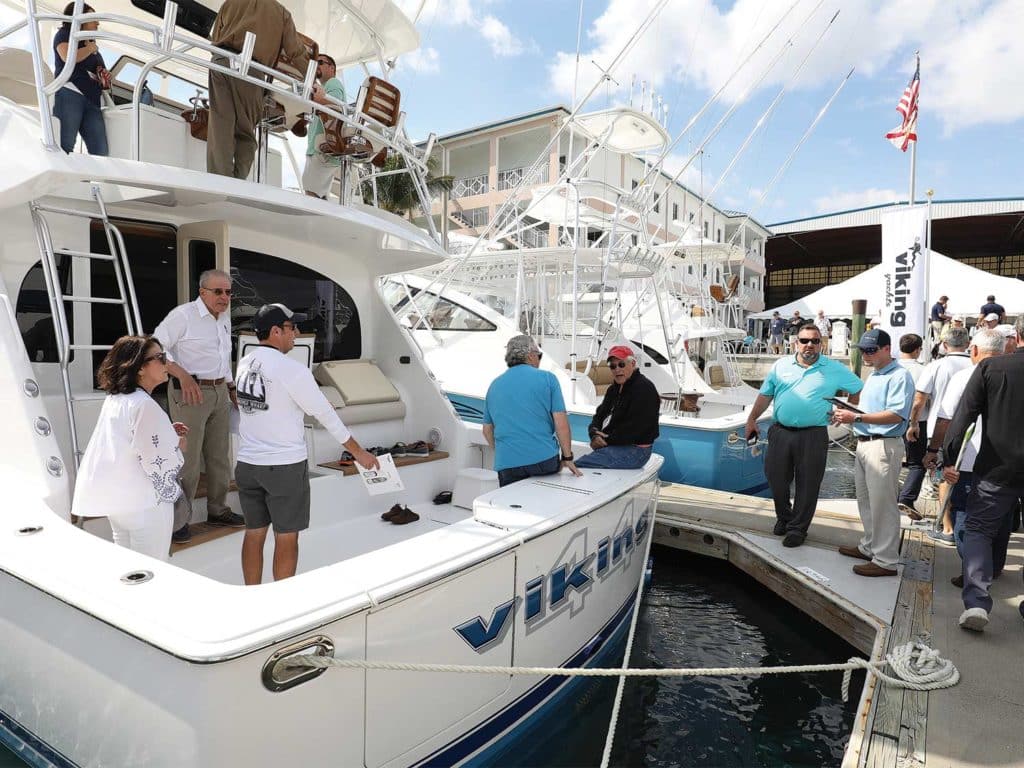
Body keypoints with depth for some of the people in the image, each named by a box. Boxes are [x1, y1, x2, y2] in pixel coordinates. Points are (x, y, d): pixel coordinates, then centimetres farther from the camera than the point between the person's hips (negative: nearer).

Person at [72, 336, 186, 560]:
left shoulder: (115, 399, 7)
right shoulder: (144, 405, -21)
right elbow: (157, 464, -23)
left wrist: (167, 432, 11)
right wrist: (178, 446, -4)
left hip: (116, 499, 9)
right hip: (144, 504, -9)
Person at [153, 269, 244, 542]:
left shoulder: (225, 319, 14)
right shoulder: (183, 315, -11)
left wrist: (232, 389, 22)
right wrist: (182, 374, -26)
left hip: (219, 393, 8)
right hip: (189, 393, -8)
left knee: (219, 455, 14)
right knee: (188, 458, -5)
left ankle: (217, 510, 28)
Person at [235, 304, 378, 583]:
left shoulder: (244, 364, 5)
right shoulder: (291, 369, -16)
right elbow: (327, 416, -11)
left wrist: (316, 403, 25)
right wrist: (360, 453, -2)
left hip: (247, 464, 7)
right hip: (285, 466, -6)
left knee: (254, 534, 16)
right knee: (286, 538, 7)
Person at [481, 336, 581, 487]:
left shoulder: (494, 385, 13)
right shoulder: (547, 378, 1)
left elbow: (487, 430, 19)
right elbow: (561, 424, -4)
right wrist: (567, 457, 4)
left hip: (507, 463, 3)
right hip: (545, 458, -3)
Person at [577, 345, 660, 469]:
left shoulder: (644, 388, -12)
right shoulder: (615, 388, 18)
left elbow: (634, 428, -20)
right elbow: (599, 416, 15)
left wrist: (607, 440, -14)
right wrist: (595, 435, -8)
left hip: (633, 450, -10)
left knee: (579, 465, -24)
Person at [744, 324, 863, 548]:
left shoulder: (834, 369, 3)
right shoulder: (781, 365, 8)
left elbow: (859, 389, 11)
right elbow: (765, 395, 11)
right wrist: (751, 419, 6)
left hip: (813, 436, -2)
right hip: (781, 432, 2)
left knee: (807, 485, 4)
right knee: (775, 477, 8)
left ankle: (797, 529, 18)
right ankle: (784, 517, 32)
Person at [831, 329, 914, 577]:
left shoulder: (900, 376, -12)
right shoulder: (873, 376, 17)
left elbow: (896, 415, -23)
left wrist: (857, 417, -27)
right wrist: (846, 414, 2)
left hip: (883, 446, -9)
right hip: (864, 443, 9)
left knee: (882, 505, -3)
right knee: (865, 501, 18)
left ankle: (886, 560, 6)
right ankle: (870, 547, 31)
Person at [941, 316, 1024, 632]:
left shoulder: (990, 367, -8)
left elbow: (963, 416, -11)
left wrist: (948, 459, -7)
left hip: (996, 468, -2)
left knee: (978, 530, 8)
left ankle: (976, 602, -4)